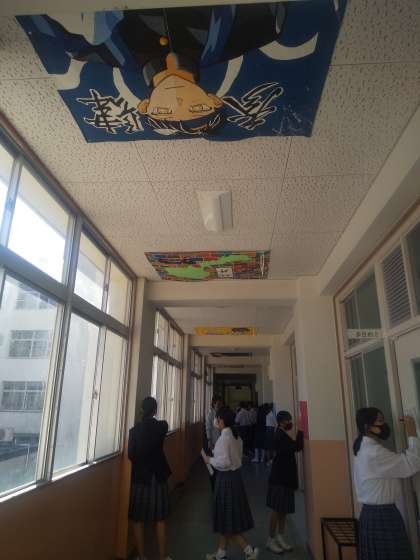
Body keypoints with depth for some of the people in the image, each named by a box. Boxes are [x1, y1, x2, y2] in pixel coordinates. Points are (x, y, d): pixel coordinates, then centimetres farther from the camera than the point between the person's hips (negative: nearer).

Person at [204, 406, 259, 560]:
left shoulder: (224, 438, -21)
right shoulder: (236, 436, 4)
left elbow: (225, 462, -26)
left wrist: (211, 460, -10)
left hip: (226, 478, -9)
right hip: (236, 476, 9)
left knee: (227, 519, 7)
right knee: (226, 518, 19)